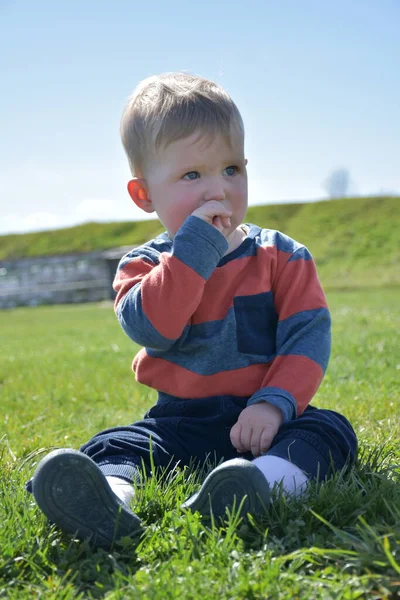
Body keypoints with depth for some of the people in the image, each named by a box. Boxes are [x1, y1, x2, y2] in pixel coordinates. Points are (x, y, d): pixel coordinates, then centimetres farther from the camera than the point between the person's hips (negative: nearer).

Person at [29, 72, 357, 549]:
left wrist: (274, 404, -23)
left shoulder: (281, 256, 2)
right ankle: (108, 496, -54)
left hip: (259, 418, 0)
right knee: (112, 445, -23)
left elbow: (308, 335, -6)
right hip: (179, 421, 1)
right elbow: (150, 329, -19)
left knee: (330, 431, -27)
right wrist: (196, 246, -23)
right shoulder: (144, 264, 2)